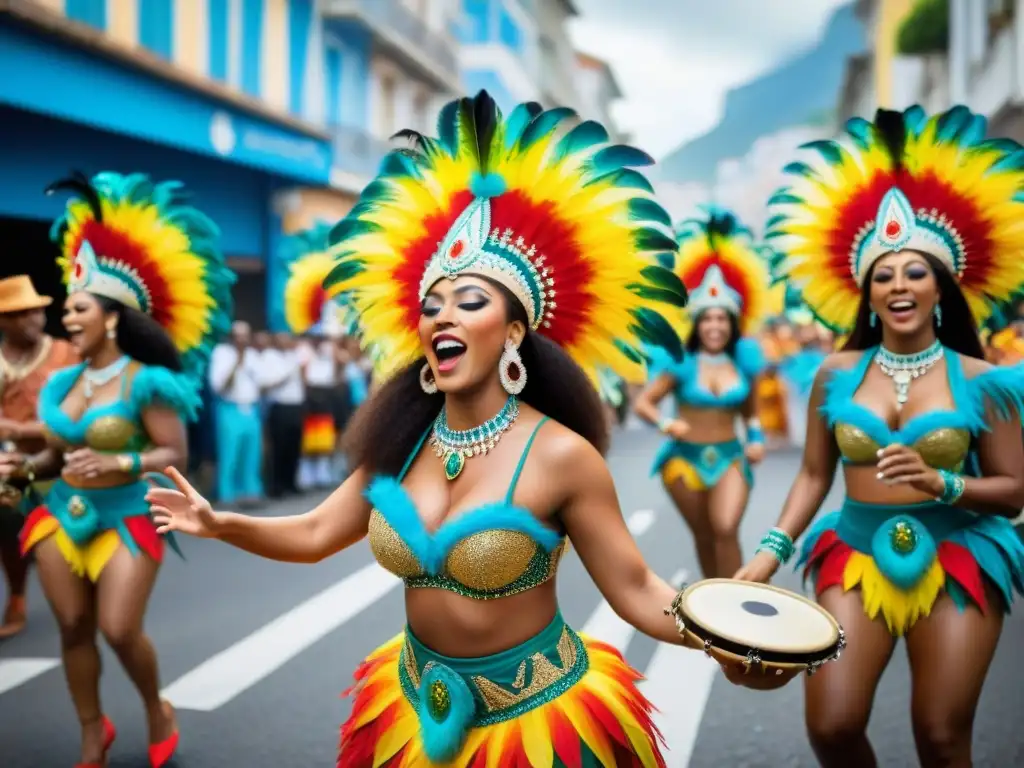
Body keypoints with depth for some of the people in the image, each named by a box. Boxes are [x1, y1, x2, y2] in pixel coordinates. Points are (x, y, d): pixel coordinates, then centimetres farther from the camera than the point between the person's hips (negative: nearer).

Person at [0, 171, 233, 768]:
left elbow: (175, 455, -14)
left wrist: (117, 463, -25)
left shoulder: (143, 383, -13)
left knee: (120, 630, -7)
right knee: (74, 628, 10)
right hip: (61, 517, 6)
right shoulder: (64, 383, 7)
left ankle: (158, 713, 23)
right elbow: (59, 454, 16)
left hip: (126, 519, -6)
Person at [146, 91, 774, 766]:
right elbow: (314, 535, 6)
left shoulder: (559, 454, -20)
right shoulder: (401, 442, -4)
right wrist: (219, 524, -4)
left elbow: (635, 591, -17)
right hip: (416, 709, 5)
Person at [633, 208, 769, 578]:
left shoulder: (745, 360, 1)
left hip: (730, 456, 1)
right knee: (703, 537, 11)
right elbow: (643, 403, -9)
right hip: (685, 456, -1)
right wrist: (666, 423, -27)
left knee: (727, 530, -19)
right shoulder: (681, 362, -8)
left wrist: (756, 438, 0)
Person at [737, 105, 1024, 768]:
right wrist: (771, 552, -4)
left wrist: (939, 483, -17)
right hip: (856, 556, 2)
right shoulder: (837, 375, 2)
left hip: (954, 561, -1)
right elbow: (814, 475, 6)